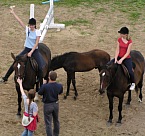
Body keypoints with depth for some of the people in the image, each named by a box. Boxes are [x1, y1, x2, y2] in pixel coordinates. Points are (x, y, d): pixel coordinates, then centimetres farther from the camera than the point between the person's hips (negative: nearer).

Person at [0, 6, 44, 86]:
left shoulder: (37, 32, -10)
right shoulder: (27, 29, -2)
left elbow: (36, 44, -13)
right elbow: (19, 21, -5)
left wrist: (31, 52, -20)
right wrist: (13, 13, -8)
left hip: (34, 50, -3)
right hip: (26, 49, 3)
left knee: (40, 67, -12)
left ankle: (41, 84, -2)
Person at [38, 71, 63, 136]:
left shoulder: (45, 86, -28)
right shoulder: (59, 86, -15)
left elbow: (39, 93, -9)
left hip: (47, 105, -5)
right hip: (56, 104, 5)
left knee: (48, 123, 7)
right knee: (56, 120, 25)